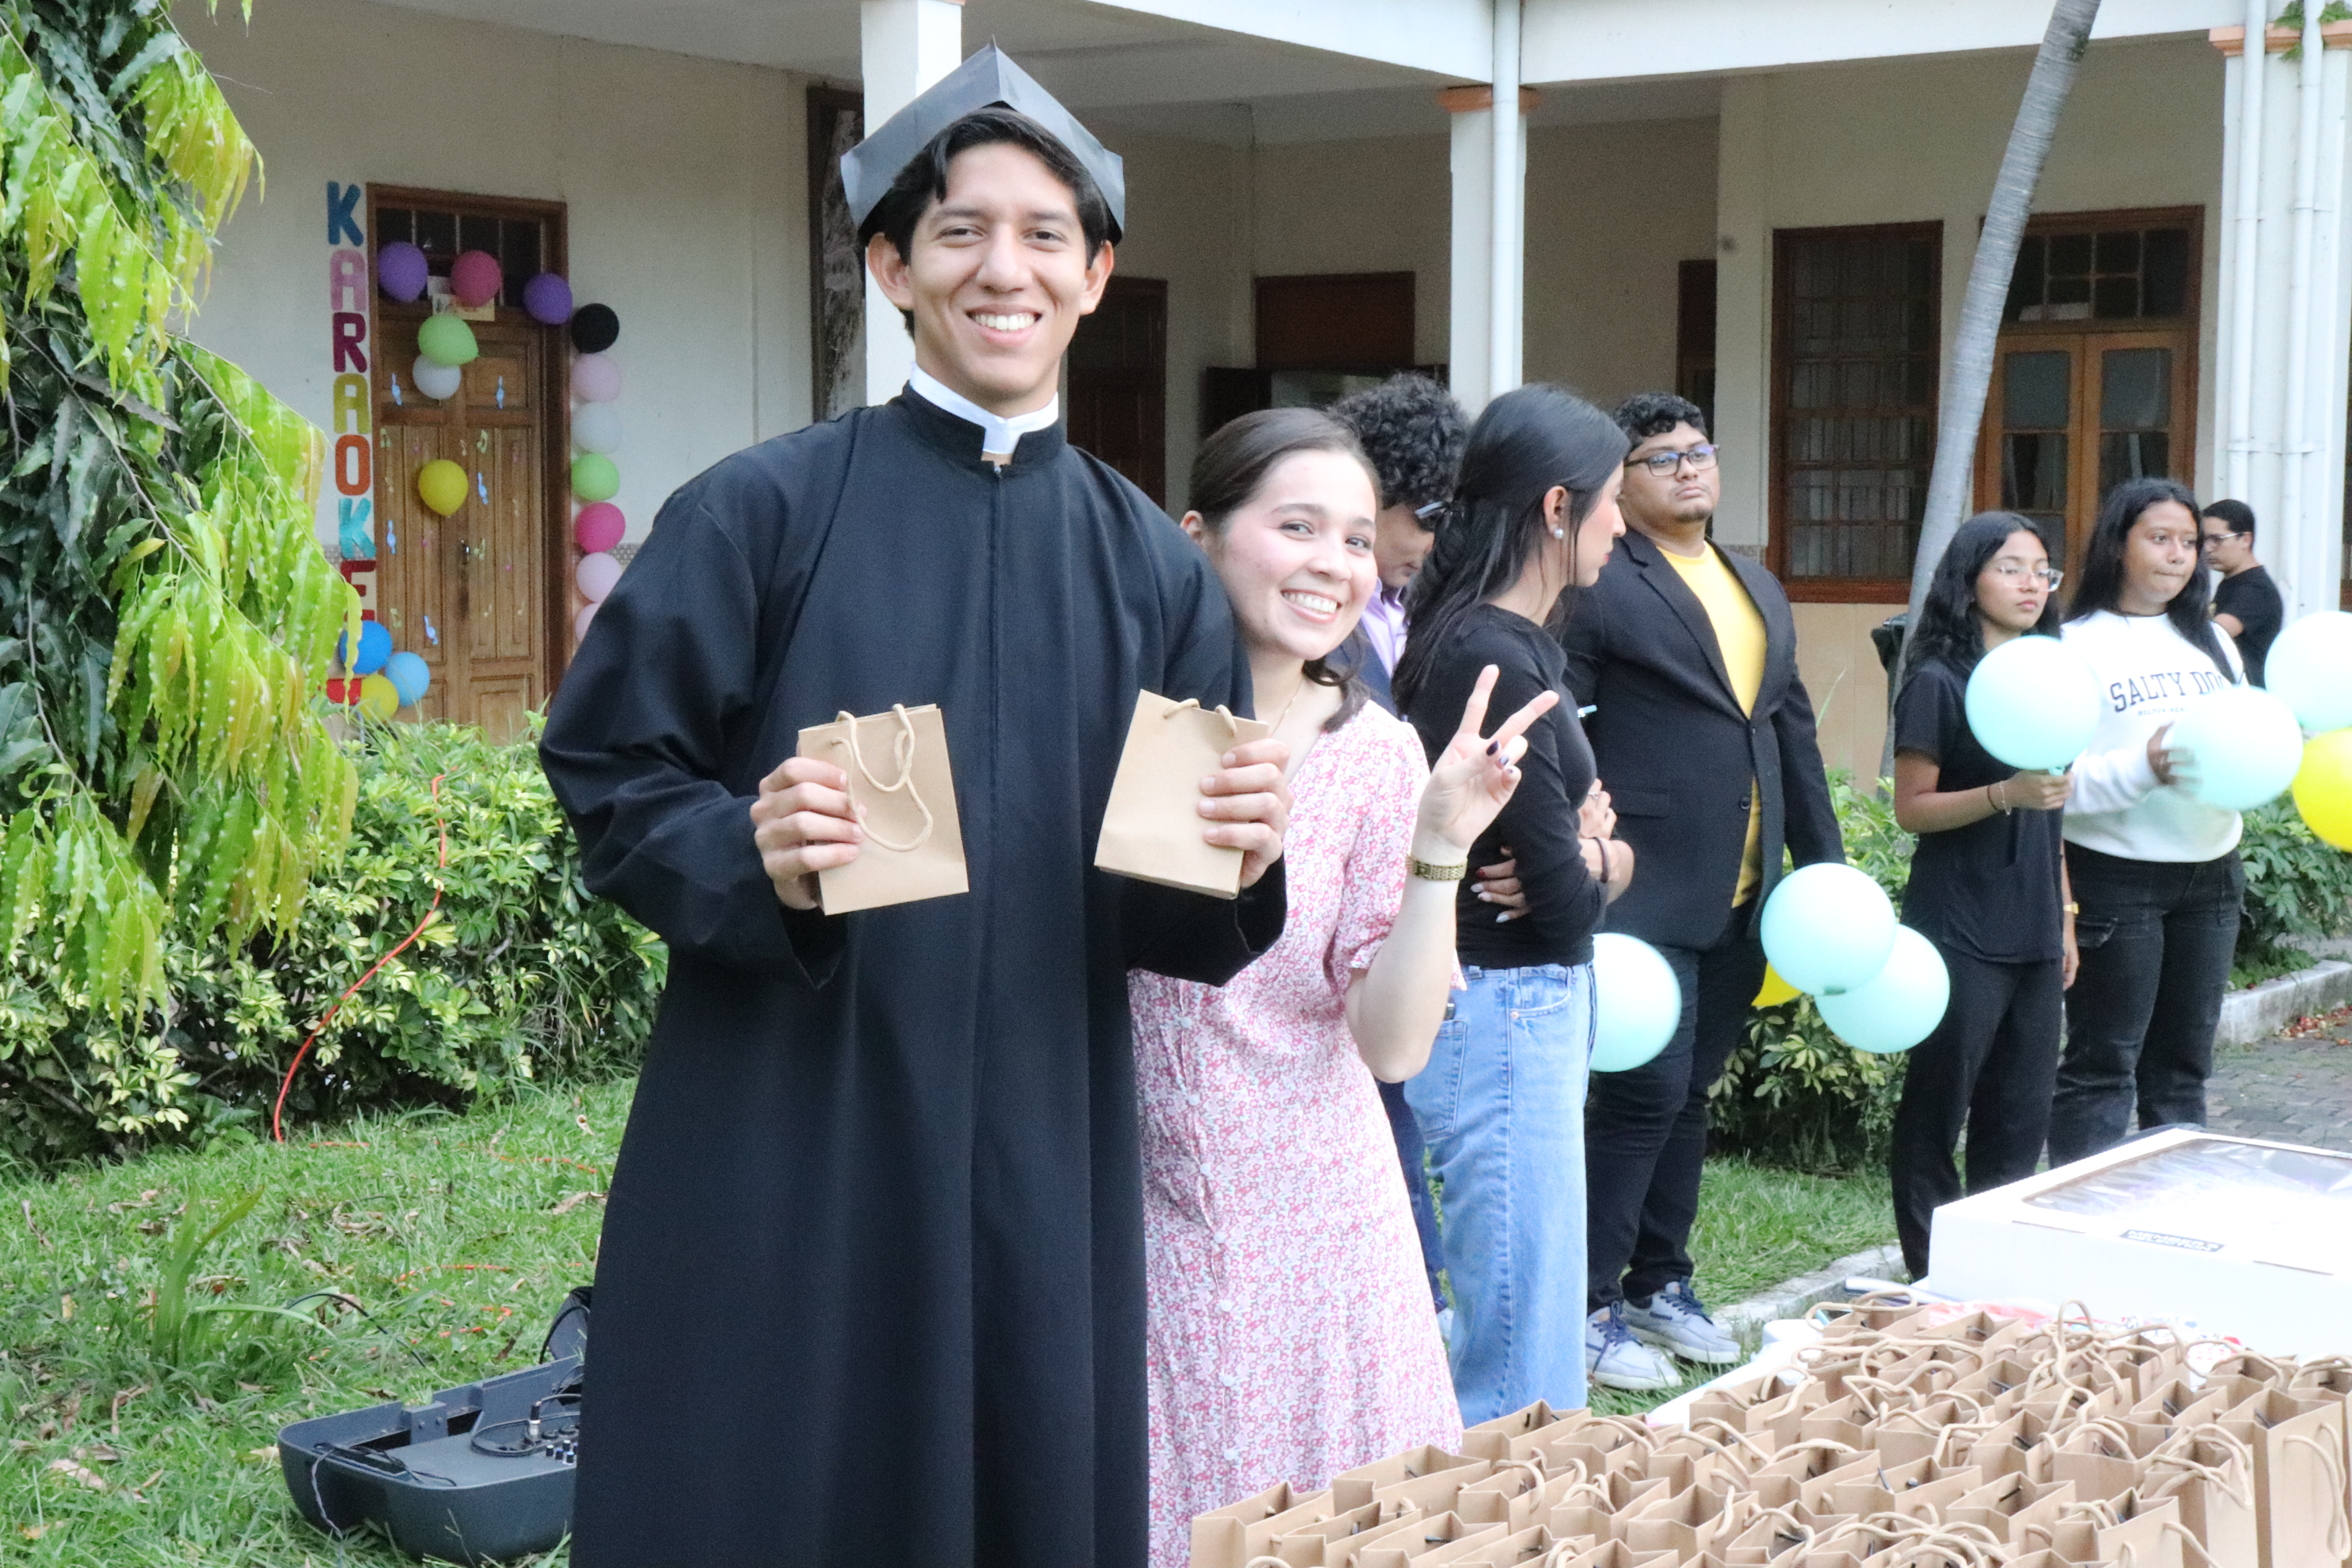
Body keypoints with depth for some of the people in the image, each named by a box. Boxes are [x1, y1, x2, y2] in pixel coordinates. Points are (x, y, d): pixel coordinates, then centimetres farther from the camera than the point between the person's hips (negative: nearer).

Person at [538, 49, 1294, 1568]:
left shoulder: (1152, 566, 5)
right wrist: (751, 860, -22)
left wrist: (1239, 855, -14)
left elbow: (1188, 920, 8)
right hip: (781, 1155, -3)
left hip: (1040, 1161, 3)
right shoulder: (764, 510, -4)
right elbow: (607, 775, -3)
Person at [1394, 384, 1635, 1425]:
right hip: (1507, 1014, -10)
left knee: (1515, 1331, 19)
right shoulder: (1496, 658, -20)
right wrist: (1602, 863, 4)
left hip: (1527, 1000, 10)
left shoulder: (1512, 639, 11)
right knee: (1523, 1369, -4)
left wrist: (1581, 851, -7)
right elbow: (1567, 897, -18)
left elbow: (1558, 822, 16)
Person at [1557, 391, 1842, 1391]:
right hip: (1645, 891, -7)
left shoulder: (1760, 591, 17)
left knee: (1691, 1094, 14)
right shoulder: (1599, 588, -7)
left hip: (1741, 897, 7)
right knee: (1644, 1091, -7)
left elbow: (1794, 733, 20)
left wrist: (1826, 866, 15)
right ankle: (1589, 1305, 3)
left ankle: (1660, 1284, 26)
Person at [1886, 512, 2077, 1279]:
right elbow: (1911, 808, -10)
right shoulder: (1938, 683, -7)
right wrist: (2005, 794, -23)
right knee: (1939, 1105, -1)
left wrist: (2064, 919, 19)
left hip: (2033, 932, 7)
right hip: (1961, 932, -7)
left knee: (2022, 1116, 9)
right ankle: (1931, 1270, 6)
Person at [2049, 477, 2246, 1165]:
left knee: (2183, 1062, 13)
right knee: (2103, 1066, 0)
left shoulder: (2209, 641, 12)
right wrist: (2142, 769, -27)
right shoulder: (2076, 645, -8)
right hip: (2116, 877, -6)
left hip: (2210, 874, 6)